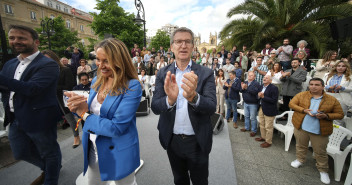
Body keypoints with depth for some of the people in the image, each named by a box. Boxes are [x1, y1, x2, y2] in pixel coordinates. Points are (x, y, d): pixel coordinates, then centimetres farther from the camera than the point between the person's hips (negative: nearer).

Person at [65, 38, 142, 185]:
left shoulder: (132, 86, -23)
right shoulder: (97, 81, -1)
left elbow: (116, 128, -26)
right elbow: (91, 111, 8)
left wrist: (85, 115, -15)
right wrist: (77, 107, -15)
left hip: (118, 153, -6)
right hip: (92, 149, 6)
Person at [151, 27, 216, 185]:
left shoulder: (206, 73, -9)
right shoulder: (163, 74, -4)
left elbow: (211, 107, -19)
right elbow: (155, 107, -13)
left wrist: (193, 97, -41)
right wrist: (170, 99, -36)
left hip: (198, 141, -1)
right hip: (172, 140, 2)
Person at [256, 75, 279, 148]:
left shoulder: (274, 88, -16)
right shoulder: (261, 86, 7)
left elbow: (274, 100, -22)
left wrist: (263, 96, -24)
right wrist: (259, 95, -9)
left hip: (269, 110, -8)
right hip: (261, 108, 8)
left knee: (268, 127, 4)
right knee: (261, 124, 21)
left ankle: (268, 142, 19)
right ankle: (263, 137, 40)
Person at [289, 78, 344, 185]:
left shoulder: (332, 100, -2)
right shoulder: (302, 95, -1)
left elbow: (340, 114, 1)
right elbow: (292, 104, -3)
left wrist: (326, 116, -17)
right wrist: (304, 110, -18)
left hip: (320, 130, -1)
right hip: (301, 127, 1)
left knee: (320, 152, 10)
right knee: (301, 145, 20)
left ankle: (323, 170, 31)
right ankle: (300, 160, 42)